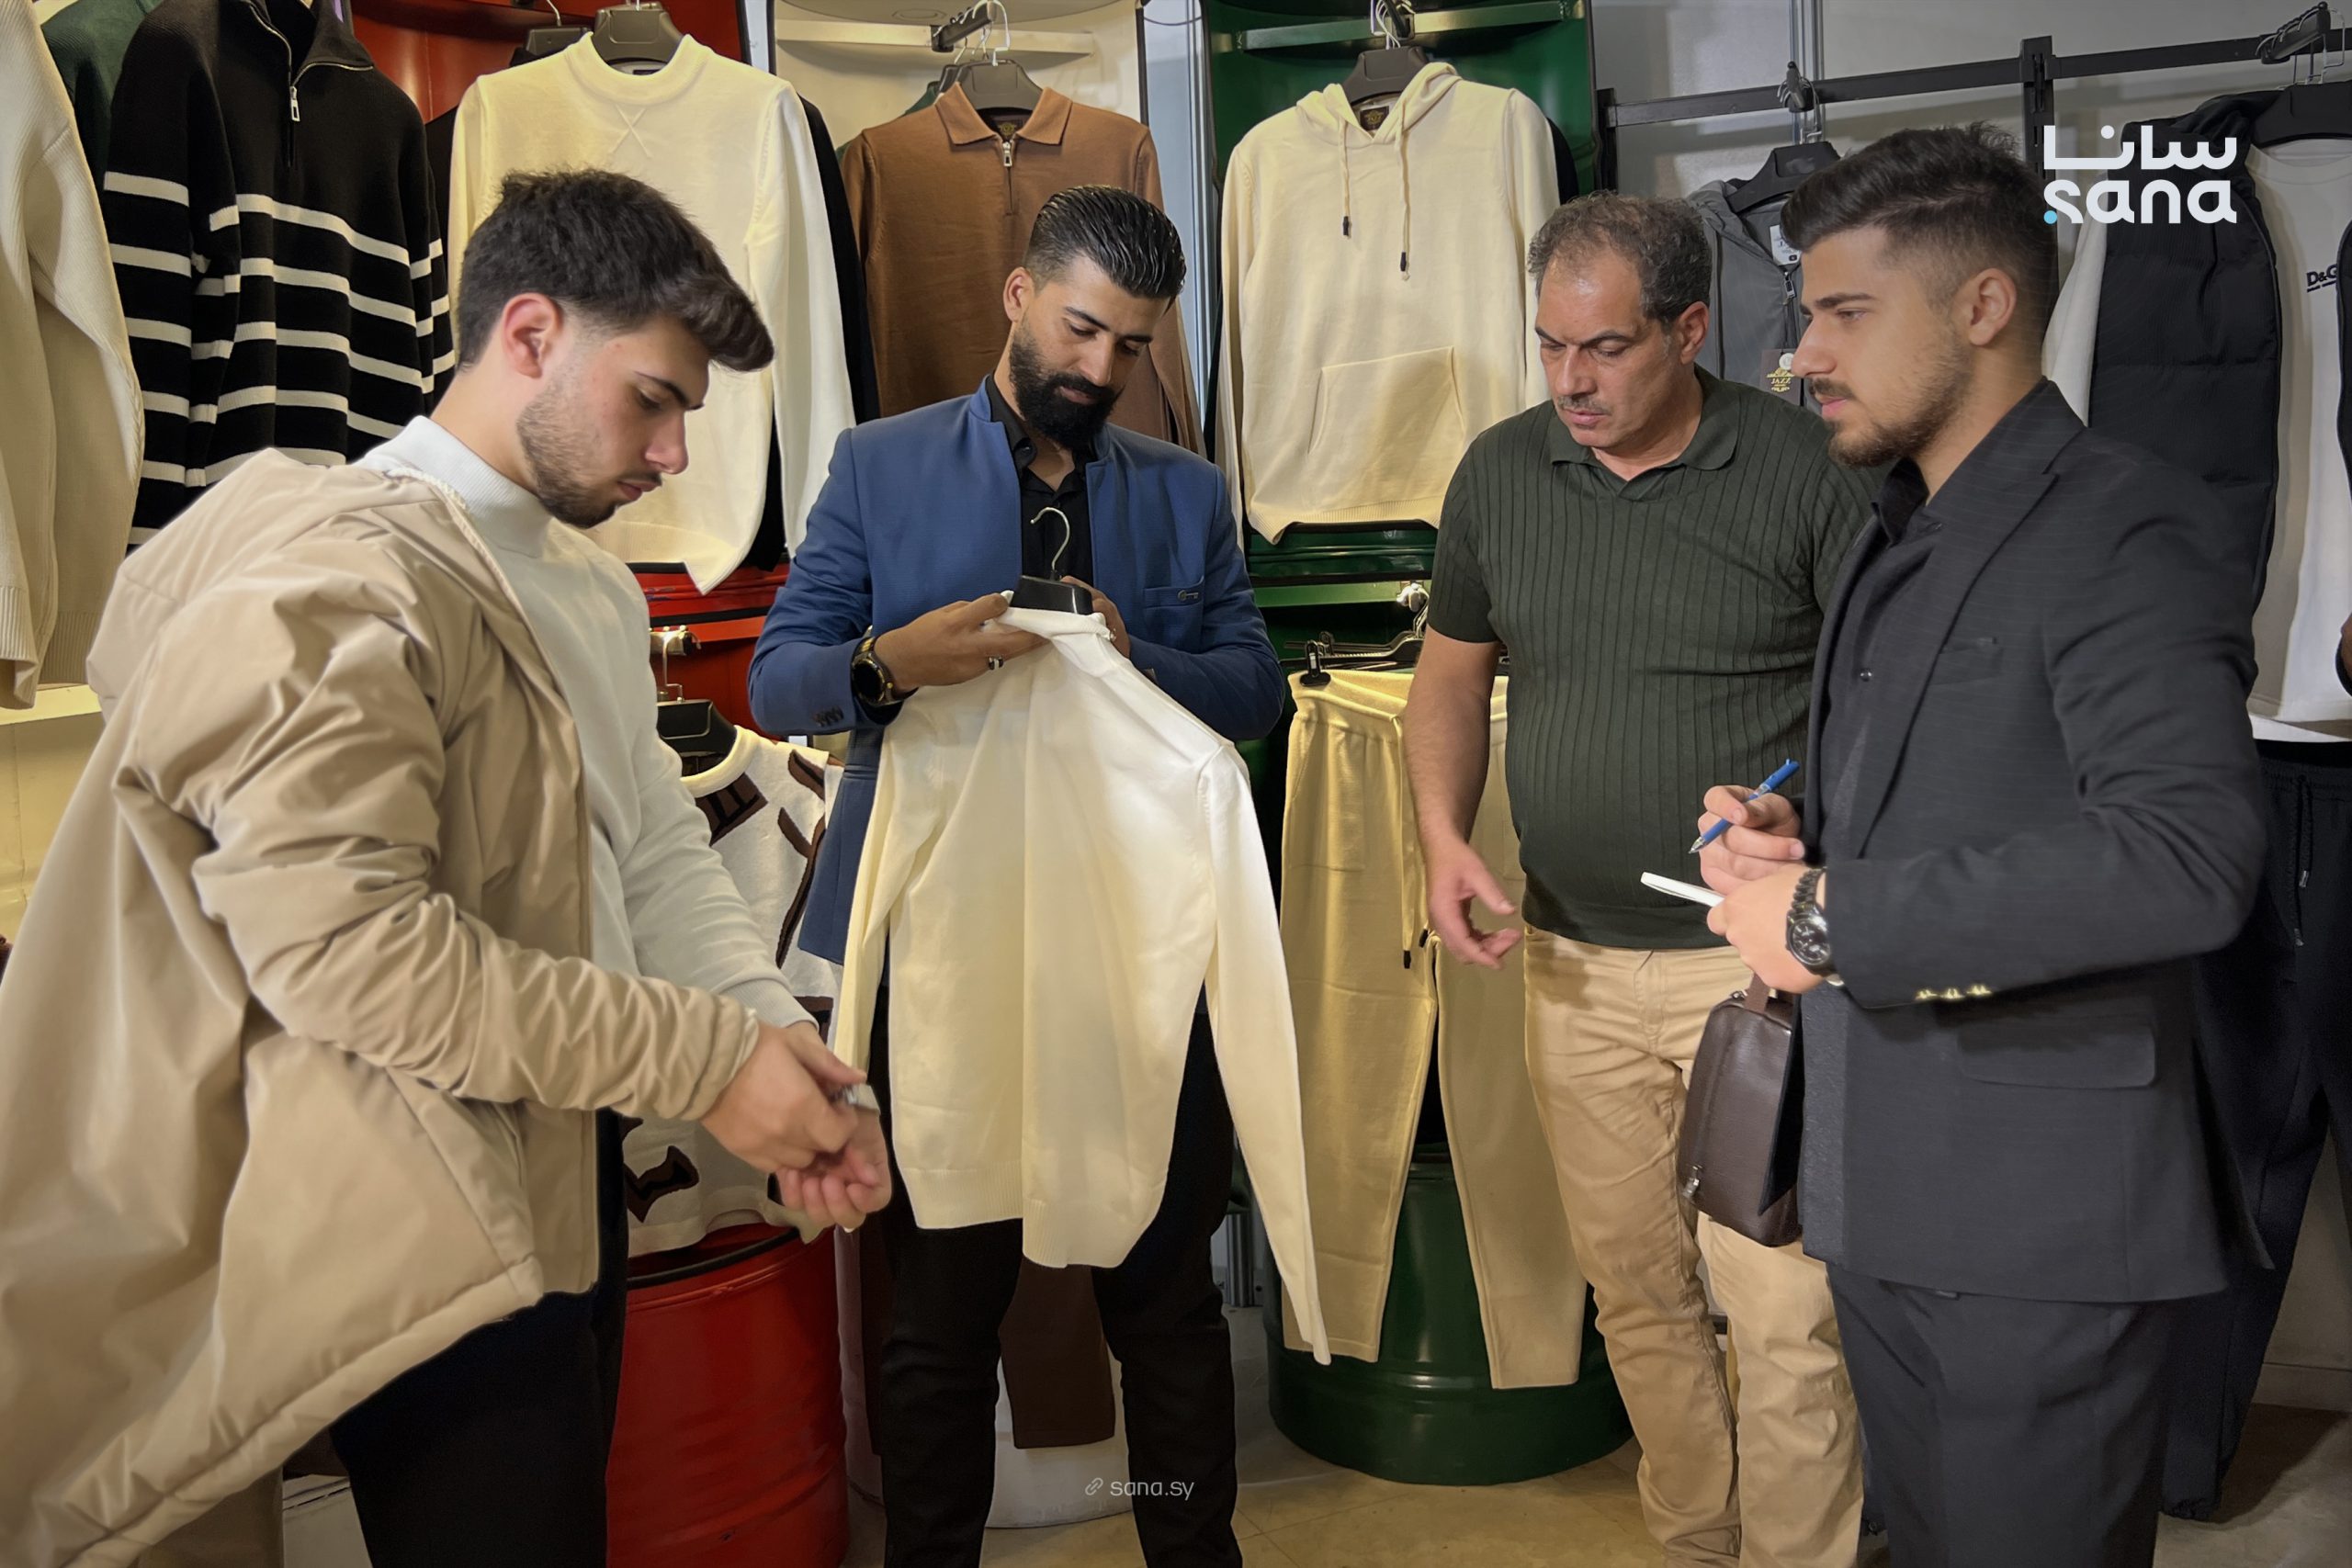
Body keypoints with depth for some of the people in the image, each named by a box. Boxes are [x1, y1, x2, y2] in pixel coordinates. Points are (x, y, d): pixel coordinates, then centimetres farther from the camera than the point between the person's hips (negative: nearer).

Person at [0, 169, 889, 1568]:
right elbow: (342, 944, -26)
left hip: (563, 1182, 9)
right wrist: (708, 1056, -21)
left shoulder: (586, 583, 15)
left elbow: (657, 853, 10)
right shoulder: (335, 583, -16)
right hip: (435, 1235, -9)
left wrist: (792, 1057, -7)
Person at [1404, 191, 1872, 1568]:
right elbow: (1453, 672, 13)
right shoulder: (1502, 471, 4)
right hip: (1577, 962, 4)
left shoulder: (1803, 467, -9)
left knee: (1786, 1316, -4)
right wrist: (1445, 838, -3)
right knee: (1637, 1292, 15)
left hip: (1758, 957, -4)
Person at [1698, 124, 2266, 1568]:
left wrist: (1833, 920, -23)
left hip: (2039, 1222, -8)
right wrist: (1797, 845, 1)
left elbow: (2189, 854, -29)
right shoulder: (1900, 540, 15)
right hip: (1888, 1191, 9)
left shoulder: (2125, 532, -15)